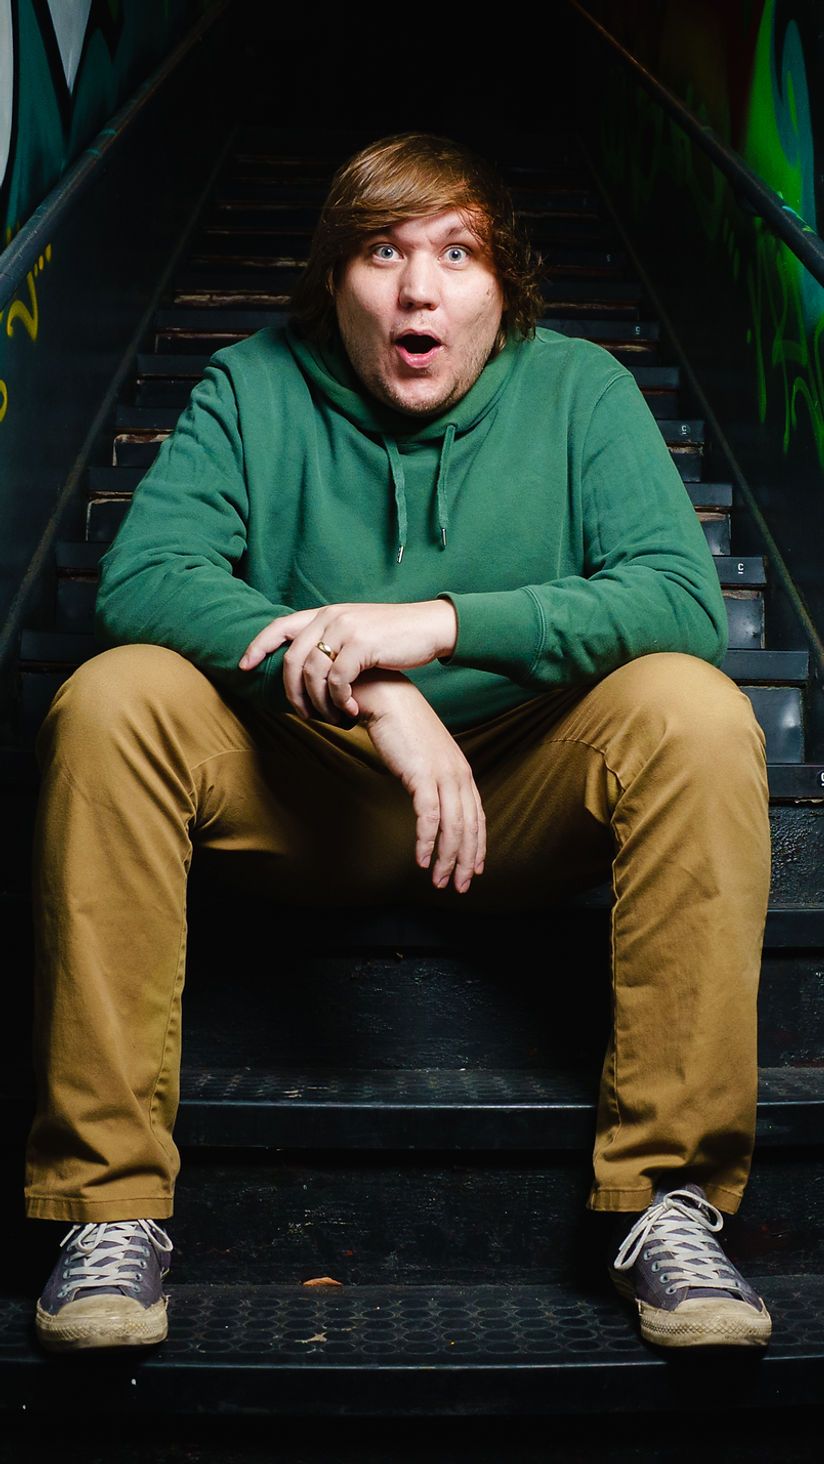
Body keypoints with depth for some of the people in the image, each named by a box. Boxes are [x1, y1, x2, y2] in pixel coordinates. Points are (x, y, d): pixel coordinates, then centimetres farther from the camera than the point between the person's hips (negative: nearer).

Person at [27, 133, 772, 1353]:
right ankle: (110, 1199, -19)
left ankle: (672, 1189, -21)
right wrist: (369, 693, -30)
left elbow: (682, 599, -15)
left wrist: (440, 623, -28)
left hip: (525, 796, 0)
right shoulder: (256, 388, -2)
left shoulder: (578, 388, -2)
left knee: (695, 712, -27)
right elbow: (143, 575, -17)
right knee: (108, 703, -25)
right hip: (301, 793, 1)